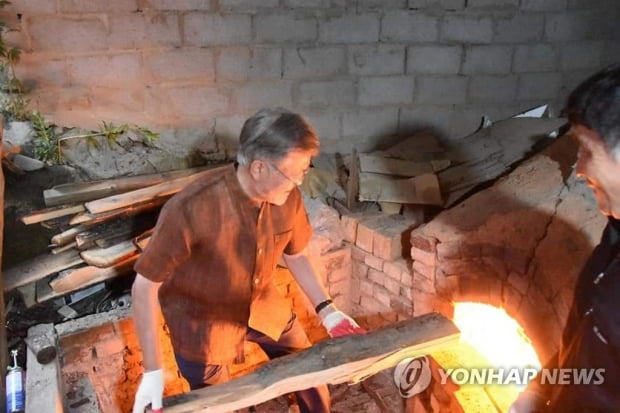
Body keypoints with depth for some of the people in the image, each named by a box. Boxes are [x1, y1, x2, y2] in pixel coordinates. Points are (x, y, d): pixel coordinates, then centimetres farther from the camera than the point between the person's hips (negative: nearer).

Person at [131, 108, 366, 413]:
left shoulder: (287, 196, -18)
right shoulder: (191, 209, -35)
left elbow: (296, 255, 2)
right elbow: (144, 287, -24)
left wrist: (327, 311, -6)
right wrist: (153, 370, -23)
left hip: (262, 305, 5)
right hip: (201, 319, -4)